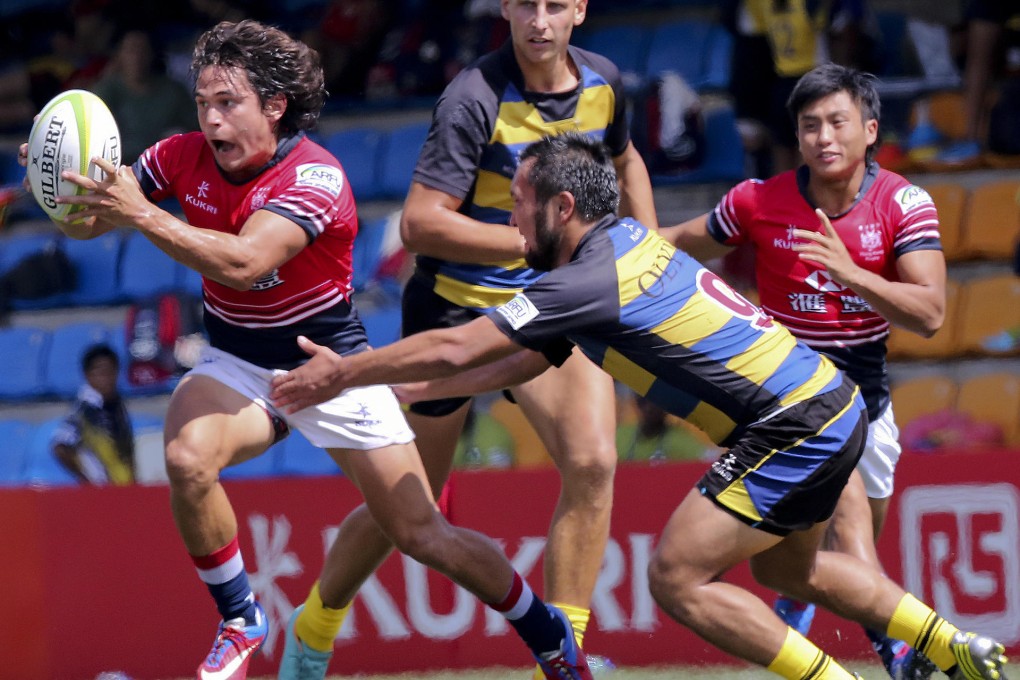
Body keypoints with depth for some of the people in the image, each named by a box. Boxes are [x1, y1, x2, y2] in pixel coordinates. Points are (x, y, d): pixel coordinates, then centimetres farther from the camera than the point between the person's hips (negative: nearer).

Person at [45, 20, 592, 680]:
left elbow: (242, 261, -40)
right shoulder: (185, 157, -9)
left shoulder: (314, 177, -25)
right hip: (236, 365, 4)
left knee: (422, 533, -4)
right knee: (188, 459, -30)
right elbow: (88, 220, -3)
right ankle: (240, 621, -8)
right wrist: (65, 188, -27)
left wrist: (142, 214, -46)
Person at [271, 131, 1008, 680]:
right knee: (786, 567, 28)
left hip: (791, 427, -10)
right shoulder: (628, 239, 12)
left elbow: (455, 350, -16)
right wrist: (378, 377, 14)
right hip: (830, 403, 10)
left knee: (679, 579, -9)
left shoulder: (593, 279, -17)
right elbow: (525, 362, 17)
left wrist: (344, 372, -4)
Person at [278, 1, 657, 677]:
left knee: (592, 463, -19)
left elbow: (625, 162, 23)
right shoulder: (476, 98, -21)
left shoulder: (602, 83, -1)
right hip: (456, 306, -4)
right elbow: (420, 223, -26)